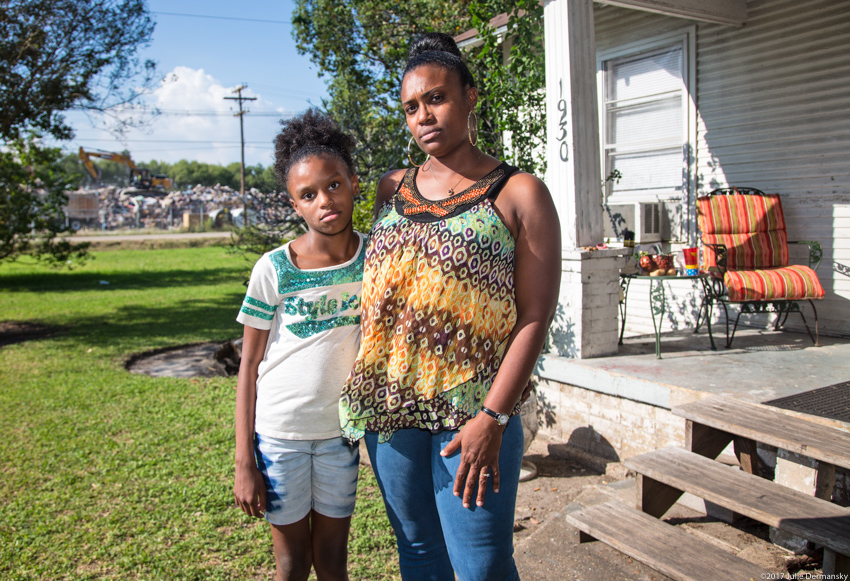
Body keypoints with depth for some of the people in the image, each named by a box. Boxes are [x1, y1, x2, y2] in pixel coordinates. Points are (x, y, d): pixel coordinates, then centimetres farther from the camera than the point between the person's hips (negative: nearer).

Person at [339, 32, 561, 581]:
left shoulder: (519, 194, -3)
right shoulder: (390, 189, 11)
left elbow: (535, 317, -9)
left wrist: (493, 417, -17)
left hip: (473, 411, -4)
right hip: (390, 404, 5)